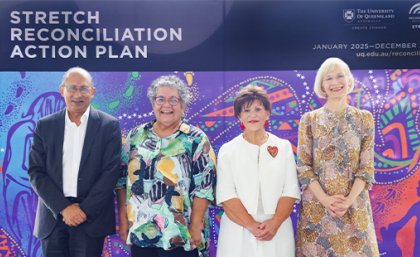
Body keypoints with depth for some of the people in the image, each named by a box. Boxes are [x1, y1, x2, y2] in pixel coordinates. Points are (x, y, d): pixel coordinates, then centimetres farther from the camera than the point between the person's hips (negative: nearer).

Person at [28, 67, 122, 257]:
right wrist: (64, 207, -9)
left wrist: (84, 209, -11)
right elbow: (36, 172, 1)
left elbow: (111, 171, -6)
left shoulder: (109, 125, -1)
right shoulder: (45, 126, 5)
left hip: (91, 217, -2)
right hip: (53, 216, 2)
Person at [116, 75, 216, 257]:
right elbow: (122, 179, 9)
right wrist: (123, 220, 5)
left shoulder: (196, 139, -4)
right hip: (139, 233, 3)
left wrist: (195, 228, -12)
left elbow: (204, 186, -8)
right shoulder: (136, 135, 6)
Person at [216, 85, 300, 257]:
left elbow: (290, 190, -1)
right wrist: (251, 225, -16)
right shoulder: (227, 150, 1)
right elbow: (226, 195, -6)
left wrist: (275, 222, -14)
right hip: (238, 232, -1)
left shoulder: (284, 147, 5)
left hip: (277, 231, 1)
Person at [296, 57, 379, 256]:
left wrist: (349, 199, -13)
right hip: (316, 202, 0)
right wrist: (325, 199, -13)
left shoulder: (364, 118, 4)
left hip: (354, 204, 1)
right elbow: (303, 166, -2)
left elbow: (367, 166, 0)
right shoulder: (309, 119, 2)